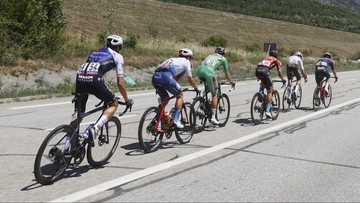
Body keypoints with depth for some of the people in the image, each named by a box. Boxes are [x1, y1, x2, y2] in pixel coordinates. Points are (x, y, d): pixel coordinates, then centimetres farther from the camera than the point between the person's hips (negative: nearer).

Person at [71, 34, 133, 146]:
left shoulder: (94, 53, 36)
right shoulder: (117, 56, 19)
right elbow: (120, 83, 13)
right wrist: (127, 100, 27)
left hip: (79, 77, 6)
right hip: (94, 79, -5)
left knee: (78, 112, 18)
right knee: (114, 104, 16)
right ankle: (94, 128, -5)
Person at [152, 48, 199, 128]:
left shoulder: (174, 60, 38)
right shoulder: (186, 61, 19)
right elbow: (190, 80, 24)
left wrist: (178, 88, 46)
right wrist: (196, 88, 38)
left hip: (155, 77, 7)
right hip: (165, 76, -7)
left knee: (165, 99, 25)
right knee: (180, 95, 13)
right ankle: (176, 120, 5)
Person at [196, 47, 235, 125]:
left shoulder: (210, 56, 37)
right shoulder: (223, 59, 25)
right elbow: (227, 74, 31)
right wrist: (231, 82, 48)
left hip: (199, 71, 4)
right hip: (209, 72, -4)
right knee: (214, 95, 8)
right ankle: (213, 117, 4)